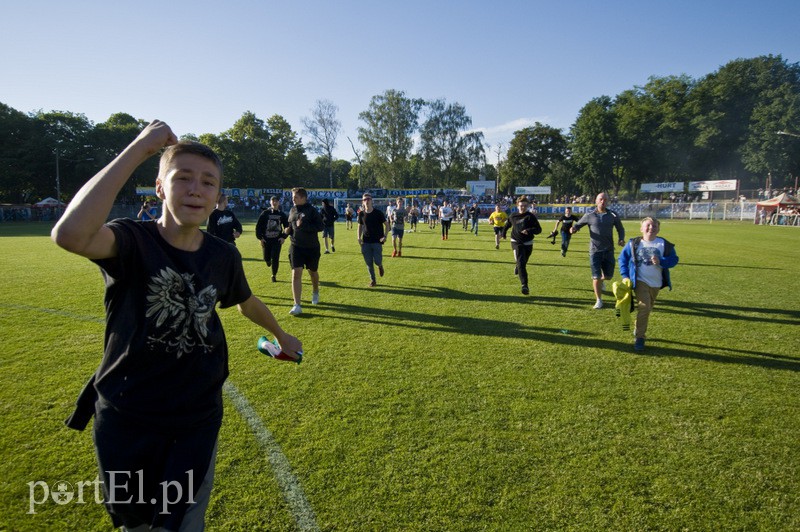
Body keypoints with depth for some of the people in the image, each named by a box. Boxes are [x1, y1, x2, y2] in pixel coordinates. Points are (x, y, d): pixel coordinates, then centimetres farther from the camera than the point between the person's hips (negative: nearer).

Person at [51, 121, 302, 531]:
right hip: (127, 423, -1)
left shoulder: (224, 257, -6)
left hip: (197, 422, 2)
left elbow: (248, 304, 14)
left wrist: (281, 335, 30)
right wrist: (138, 149, -35)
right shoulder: (131, 240, -17)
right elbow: (70, 235, -40)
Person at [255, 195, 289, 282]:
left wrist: (284, 237, -2)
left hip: (277, 240, 0)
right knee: (266, 258, 7)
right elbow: (258, 226, 1)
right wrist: (260, 238, -5)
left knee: (275, 258, -6)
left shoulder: (282, 214, 2)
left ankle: (274, 275, 10)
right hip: (266, 240, 0)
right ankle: (268, 261, 45)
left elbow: (287, 226, 10)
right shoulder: (265, 213, -2)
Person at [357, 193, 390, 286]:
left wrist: (385, 236, -12)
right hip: (366, 242, 3)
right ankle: (372, 280, 19)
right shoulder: (361, 214, 3)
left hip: (377, 241, -3)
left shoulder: (378, 213, -5)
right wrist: (359, 237, 2)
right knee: (369, 262, 3)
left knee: (377, 261, -11)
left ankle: (380, 265, 26)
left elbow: (386, 224, 0)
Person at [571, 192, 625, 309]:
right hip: (595, 251, -2)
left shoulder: (613, 215, 2)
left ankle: (600, 281, 45)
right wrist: (573, 228, -16)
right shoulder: (589, 216, -1)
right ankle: (598, 300, 13)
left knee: (608, 276, 7)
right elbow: (578, 224, 8)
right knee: (596, 277, -2)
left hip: (608, 250, 2)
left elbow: (620, 229, 11)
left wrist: (621, 239, -8)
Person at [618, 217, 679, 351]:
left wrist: (661, 261, -22)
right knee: (643, 307, -16)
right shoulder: (634, 243, -3)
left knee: (647, 308, 15)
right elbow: (623, 258, 5)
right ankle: (639, 337, -9)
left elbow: (674, 259, -2)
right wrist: (625, 275, -3)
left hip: (656, 283, 3)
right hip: (640, 281, -3)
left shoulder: (665, 244, 0)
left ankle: (639, 331, 36)